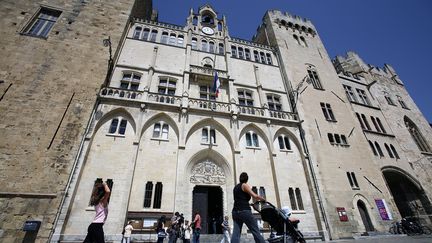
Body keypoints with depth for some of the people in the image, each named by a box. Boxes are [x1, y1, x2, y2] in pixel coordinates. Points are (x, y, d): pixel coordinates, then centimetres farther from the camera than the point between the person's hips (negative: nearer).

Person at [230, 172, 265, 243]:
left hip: (235, 212, 7)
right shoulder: (245, 185, -2)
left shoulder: (235, 187, 20)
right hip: (244, 211, -7)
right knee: (256, 232, 0)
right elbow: (255, 196, -11)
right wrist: (263, 199, 6)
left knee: (236, 233, 0)